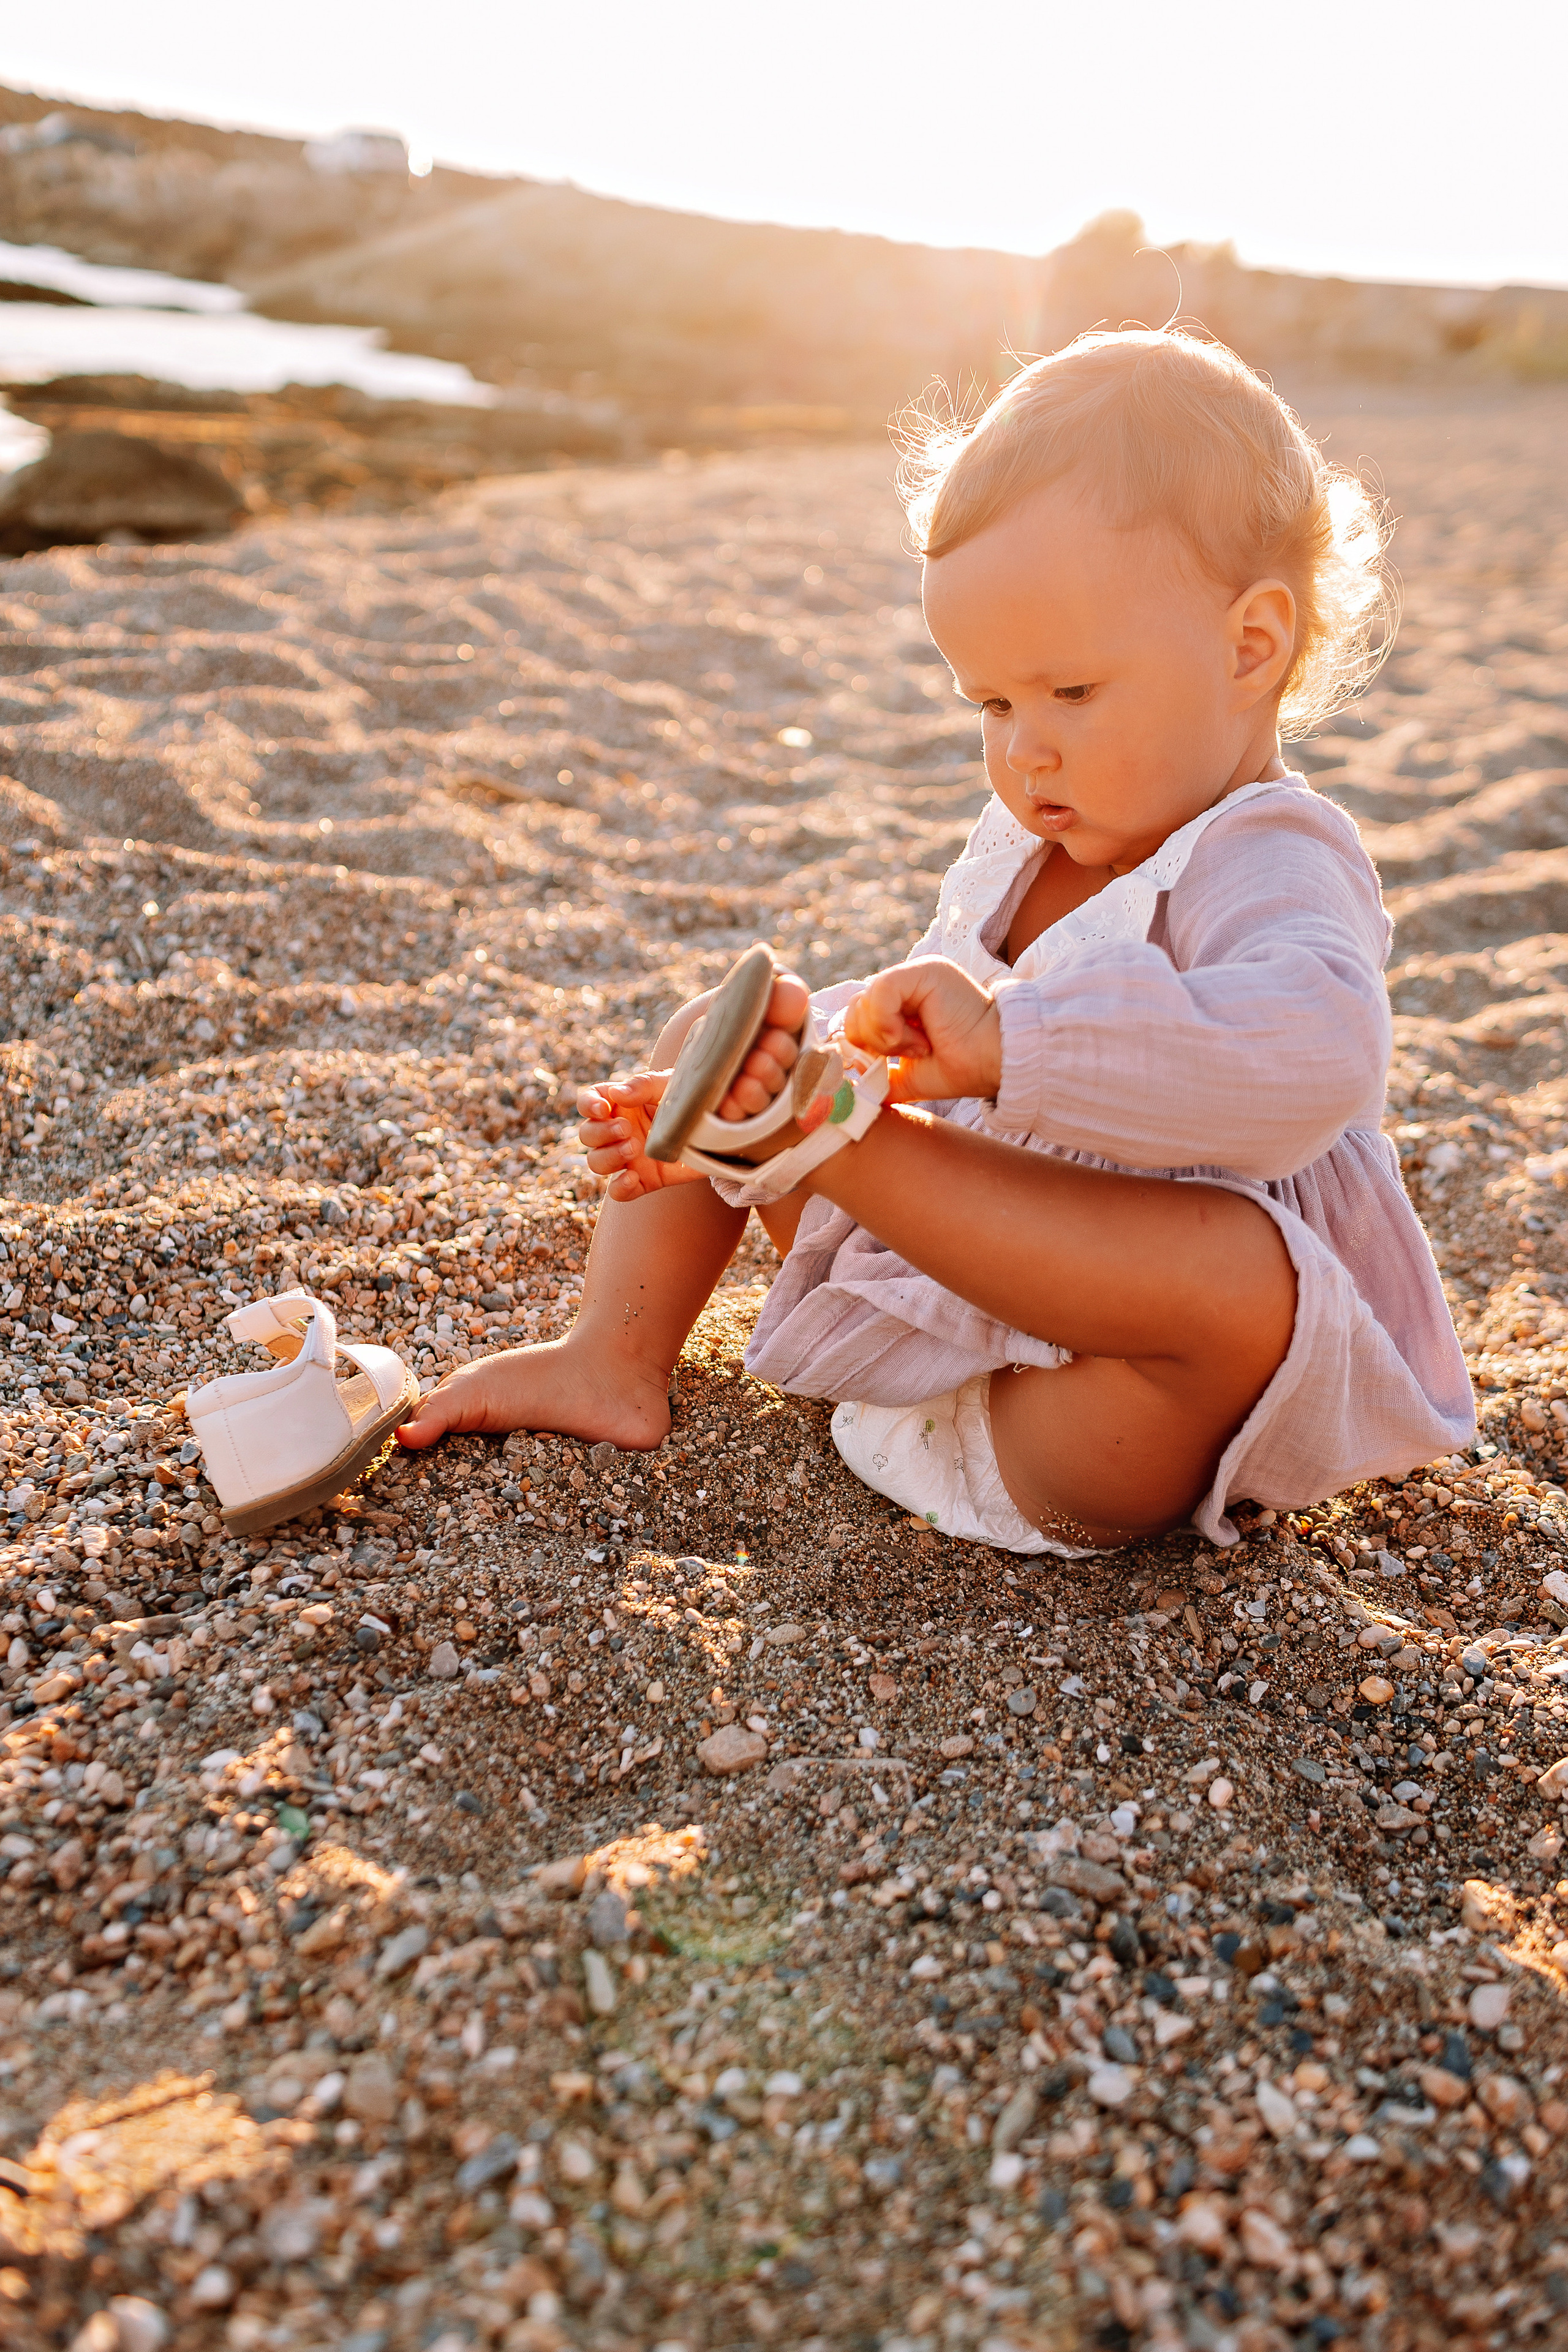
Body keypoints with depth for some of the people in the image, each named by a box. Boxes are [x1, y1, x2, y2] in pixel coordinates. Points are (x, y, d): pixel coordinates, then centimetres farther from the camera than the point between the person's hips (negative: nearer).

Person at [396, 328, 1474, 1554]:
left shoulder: (1272, 871, -19)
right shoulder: (1028, 842, 6)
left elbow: (1318, 1057, -41)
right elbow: (914, 1036, 10)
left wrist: (1007, 1040, -46)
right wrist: (791, 1055, -11)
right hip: (940, 1272, 8)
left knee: (1241, 1271, -42)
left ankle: (846, 1155, -33)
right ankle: (614, 1362, 1)